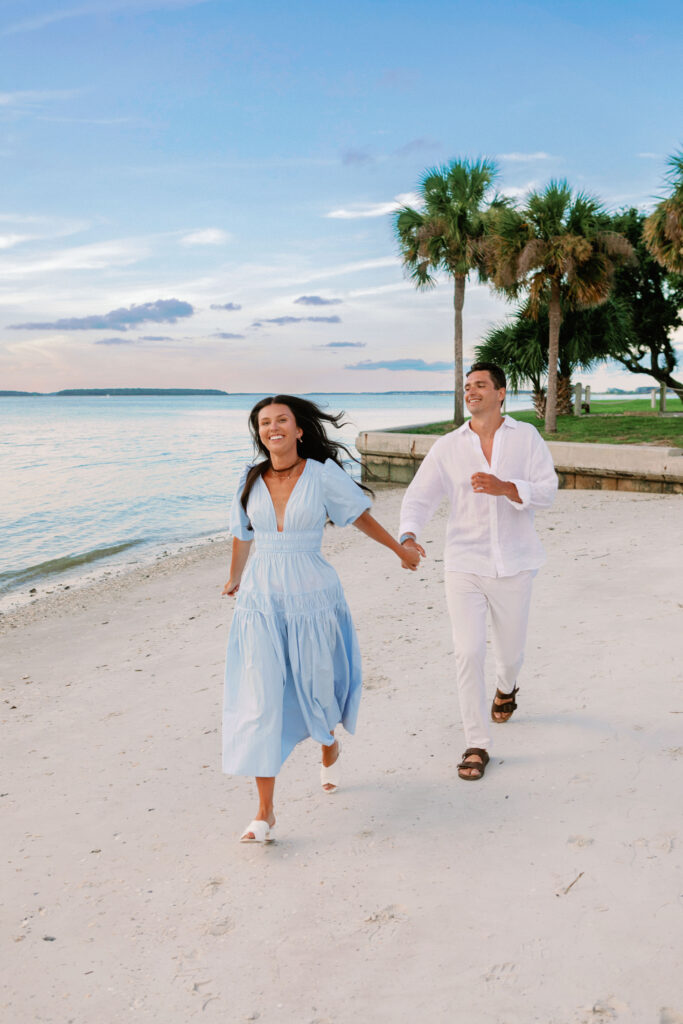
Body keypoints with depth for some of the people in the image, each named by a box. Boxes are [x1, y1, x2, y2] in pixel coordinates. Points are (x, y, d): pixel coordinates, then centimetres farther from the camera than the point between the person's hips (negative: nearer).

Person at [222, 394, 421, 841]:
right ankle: (265, 811, 4)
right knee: (259, 700, -4)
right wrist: (235, 579, 33)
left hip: (311, 597, -2)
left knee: (315, 687, 12)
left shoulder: (323, 475, -6)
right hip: (260, 599, 2)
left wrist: (401, 550, 19)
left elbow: (361, 515, 8)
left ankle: (330, 747, 49)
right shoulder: (251, 480, 3)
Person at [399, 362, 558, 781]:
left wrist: (504, 488, -24)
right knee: (469, 653, -7)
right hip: (464, 565, 0)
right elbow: (419, 497, 1)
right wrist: (408, 535, -18)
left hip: (512, 565, 0)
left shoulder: (526, 437, 1)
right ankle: (477, 745, 5)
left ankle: (507, 687, 53)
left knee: (511, 649, 15)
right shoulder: (447, 447, 3)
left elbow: (547, 490, -6)